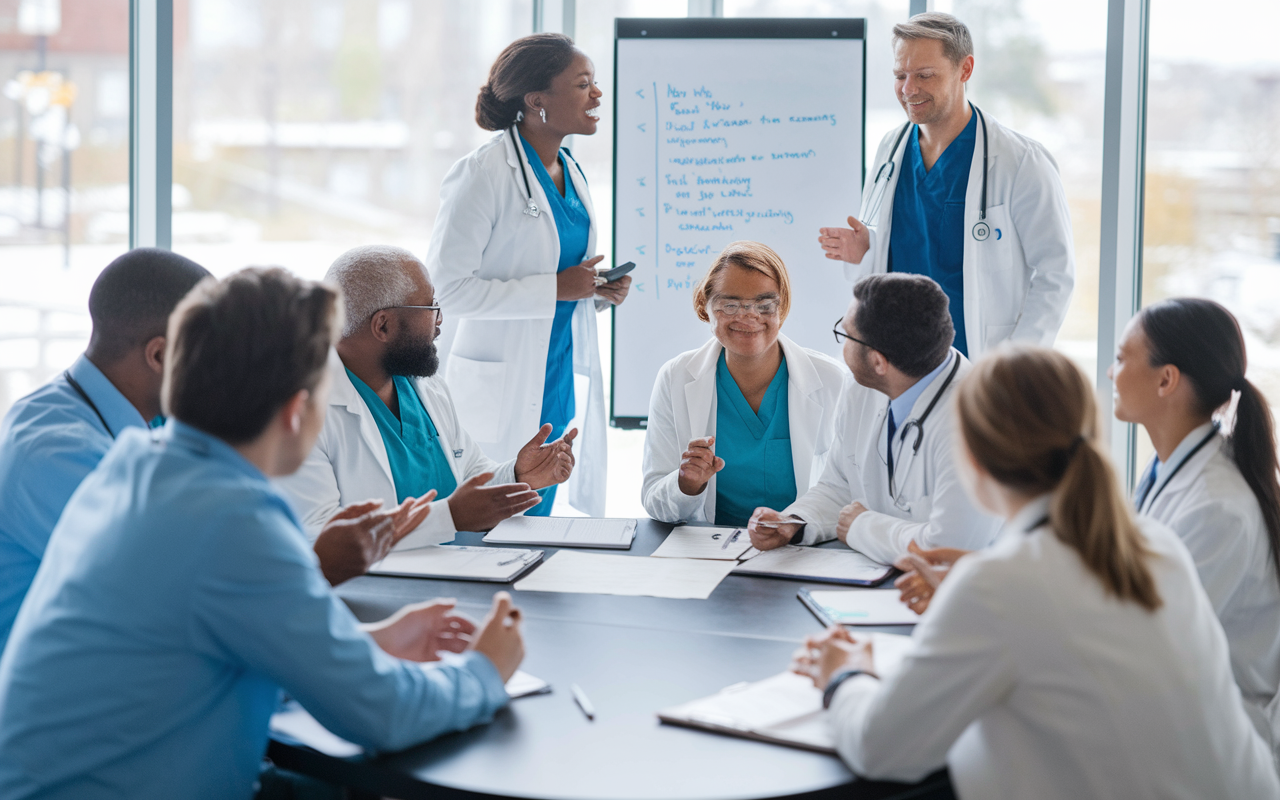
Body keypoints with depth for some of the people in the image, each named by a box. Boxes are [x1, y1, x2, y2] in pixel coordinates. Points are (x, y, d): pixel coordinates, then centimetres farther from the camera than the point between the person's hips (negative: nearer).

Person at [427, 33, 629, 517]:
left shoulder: (569, 172, 11)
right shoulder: (483, 173, -14)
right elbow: (446, 286, -19)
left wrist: (600, 291, 1)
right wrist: (554, 288, -21)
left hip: (562, 374, 8)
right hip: (502, 383, -8)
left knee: (539, 515, 14)